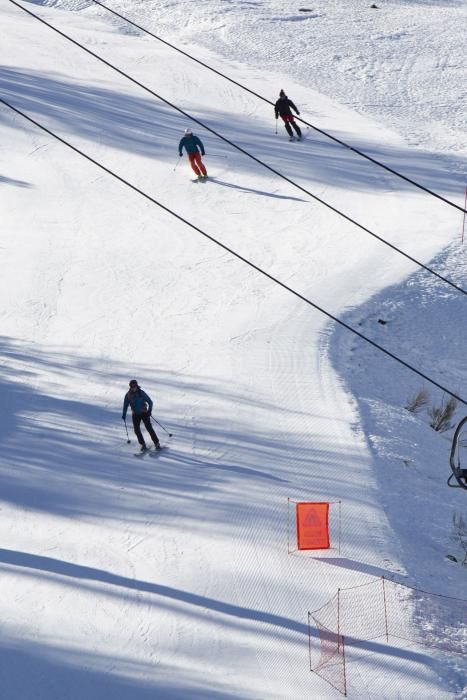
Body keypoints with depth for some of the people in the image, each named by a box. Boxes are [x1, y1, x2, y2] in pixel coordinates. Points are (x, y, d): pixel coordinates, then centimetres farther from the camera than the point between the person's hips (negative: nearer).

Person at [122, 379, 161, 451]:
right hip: (135, 415, 3)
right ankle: (143, 445, 3)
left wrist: (149, 411, -19)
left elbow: (150, 402, -8)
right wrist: (124, 414, 4)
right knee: (137, 430, -8)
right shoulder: (128, 395, -4)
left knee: (149, 428, -9)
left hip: (144, 413, -3)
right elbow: (125, 405, 8)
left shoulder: (141, 393, -11)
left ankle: (157, 443, -3)